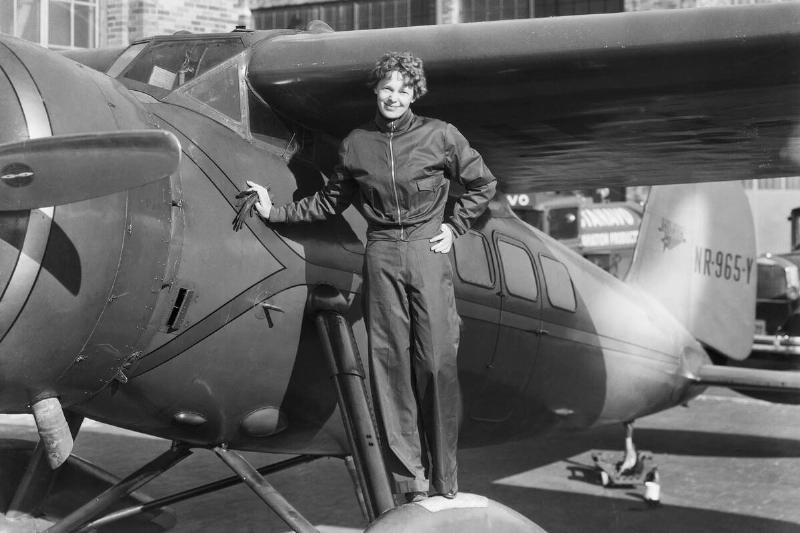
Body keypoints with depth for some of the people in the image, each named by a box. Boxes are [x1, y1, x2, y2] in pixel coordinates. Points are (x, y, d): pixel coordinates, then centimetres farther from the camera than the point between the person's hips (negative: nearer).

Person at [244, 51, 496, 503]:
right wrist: (275, 212, 15)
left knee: (436, 364, -5)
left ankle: (444, 480, 4)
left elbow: (483, 185, 11)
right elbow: (330, 202, 19)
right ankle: (410, 480, 6)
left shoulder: (439, 136, 1)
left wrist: (454, 227, 5)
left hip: (427, 250, -2)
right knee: (391, 365, 0)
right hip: (382, 256, 2)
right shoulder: (357, 144, 8)